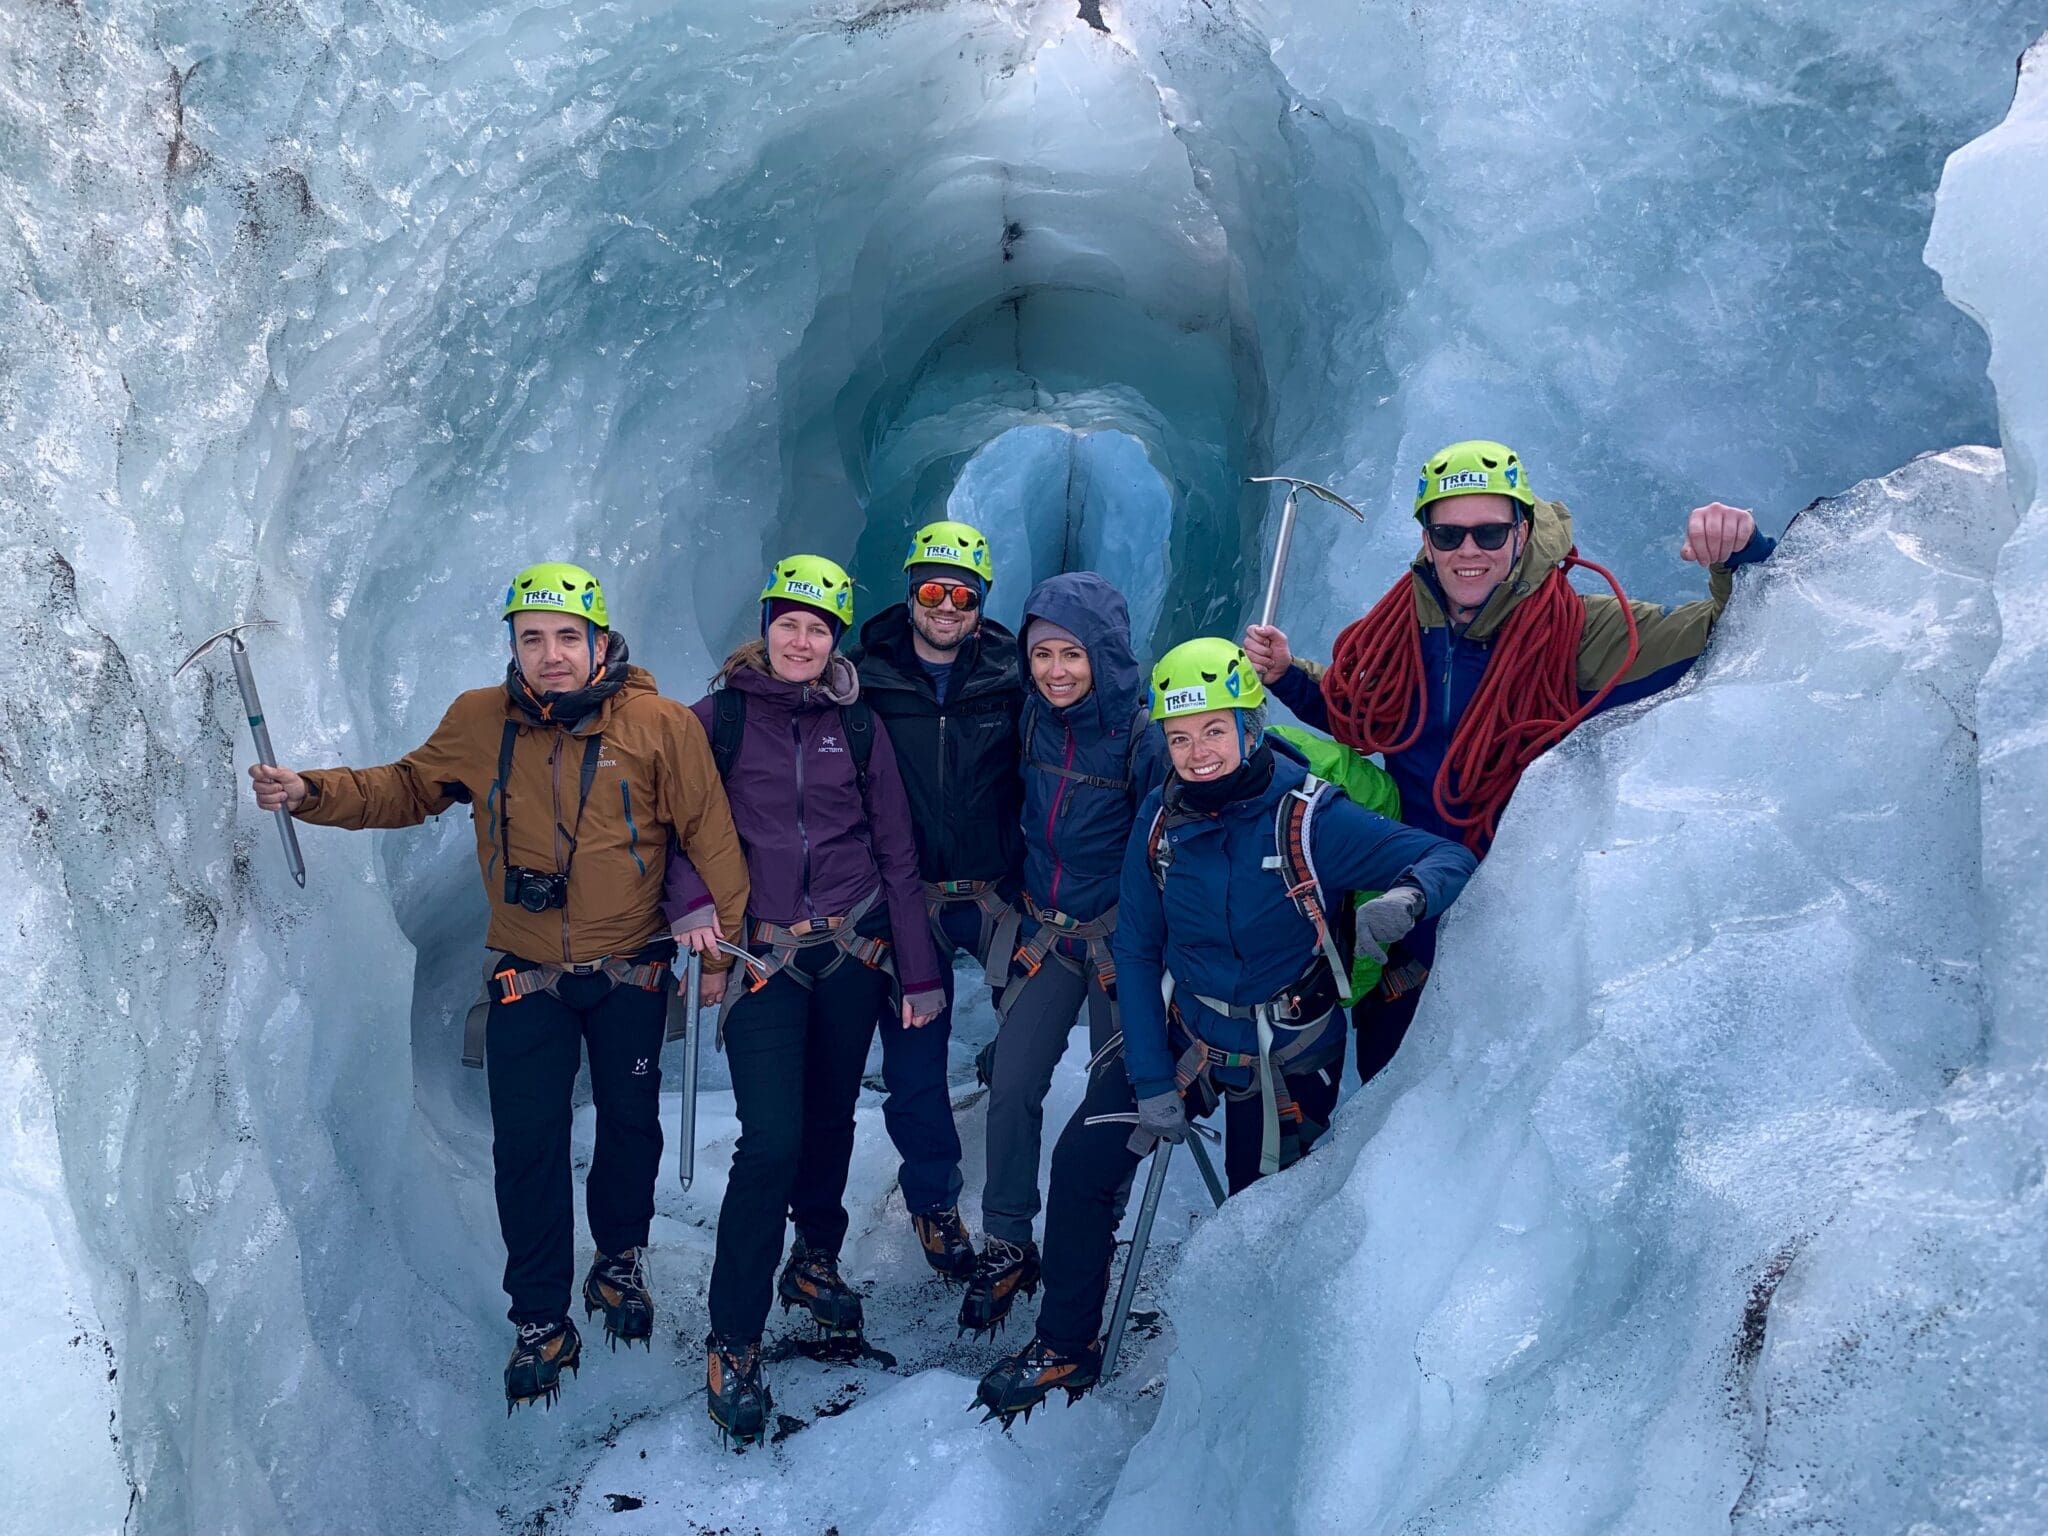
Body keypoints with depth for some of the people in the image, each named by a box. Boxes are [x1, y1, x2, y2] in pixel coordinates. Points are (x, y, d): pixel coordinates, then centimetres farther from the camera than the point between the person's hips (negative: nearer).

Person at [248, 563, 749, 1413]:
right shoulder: (479, 722, -6)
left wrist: (728, 926, -8)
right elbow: (405, 788, 6)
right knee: (527, 1146, 1)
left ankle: (620, 1263, 42)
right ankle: (541, 1323, 16)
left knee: (631, 1126, 15)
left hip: (631, 972, -1)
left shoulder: (660, 725, -13)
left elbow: (707, 827, -8)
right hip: (527, 977, 1)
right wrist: (311, 792, -7)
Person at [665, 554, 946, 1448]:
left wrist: (918, 971, 6)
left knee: (831, 1117, 12)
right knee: (772, 1140, -10)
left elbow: (896, 853, 8)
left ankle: (814, 1261, 37)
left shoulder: (858, 726, 6)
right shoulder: (719, 718, 0)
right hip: (761, 954, -3)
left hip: (853, 945, 3)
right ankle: (733, 1339, 0)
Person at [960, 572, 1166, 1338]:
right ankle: (1006, 1245, 12)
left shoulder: (1141, 737, -15)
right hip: (1044, 931, 4)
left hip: (1119, 938, -4)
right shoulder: (1030, 719, -1)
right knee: (1011, 1086, -2)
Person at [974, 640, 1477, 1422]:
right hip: (1181, 1034, 3)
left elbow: (1449, 856, -24)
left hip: (1285, 1058, -3)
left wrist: (1408, 895, -48)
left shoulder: (1310, 820, -23)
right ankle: (1066, 1346, 12)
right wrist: (1149, 1080, -10)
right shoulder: (1161, 821, -10)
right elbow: (1136, 952, -4)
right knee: (1083, 1162, -8)